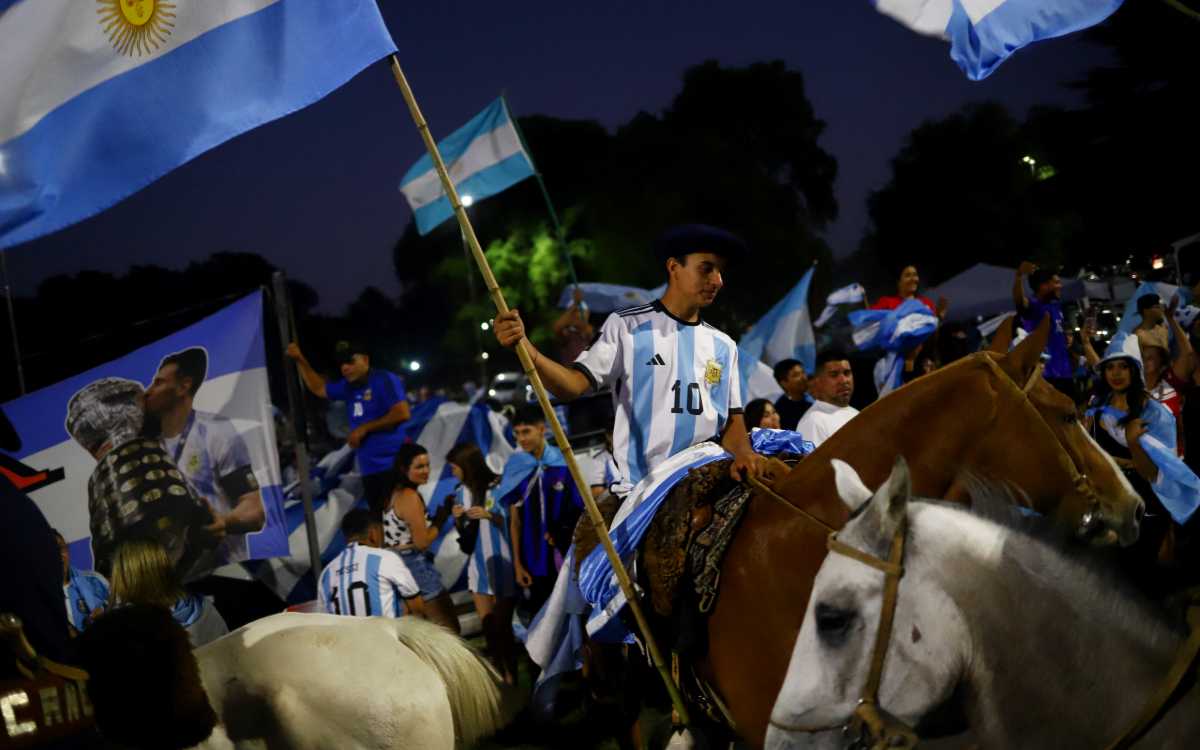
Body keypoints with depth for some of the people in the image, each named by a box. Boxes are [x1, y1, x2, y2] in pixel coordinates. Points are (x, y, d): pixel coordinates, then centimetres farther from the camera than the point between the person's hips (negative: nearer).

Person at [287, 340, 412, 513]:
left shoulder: (384, 380, -9)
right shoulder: (349, 387, 14)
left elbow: (403, 413, -19)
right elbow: (319, 388, 30)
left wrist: (364, 428, -14)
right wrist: (300, 360, 20)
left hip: (392, 465, -8)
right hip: (369, 469, 8)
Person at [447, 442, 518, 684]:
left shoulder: (499, 488, -13)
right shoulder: (462, 492, 7)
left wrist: (489, 515, -20)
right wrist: (458, 519, -4)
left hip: (502, 562, -6)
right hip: (478, 563, 6)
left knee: (502, 624, -3)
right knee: (487, 625, 9)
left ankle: (511, 675, 8)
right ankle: (498, 673, 20)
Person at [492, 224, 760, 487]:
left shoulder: (724, 347, 13)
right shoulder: (626, 327, -1)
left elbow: (731, 418, 14)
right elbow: (574, 384, -10)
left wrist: (743, 454, -9)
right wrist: (526, 349, -28)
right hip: (638, 490, -4)